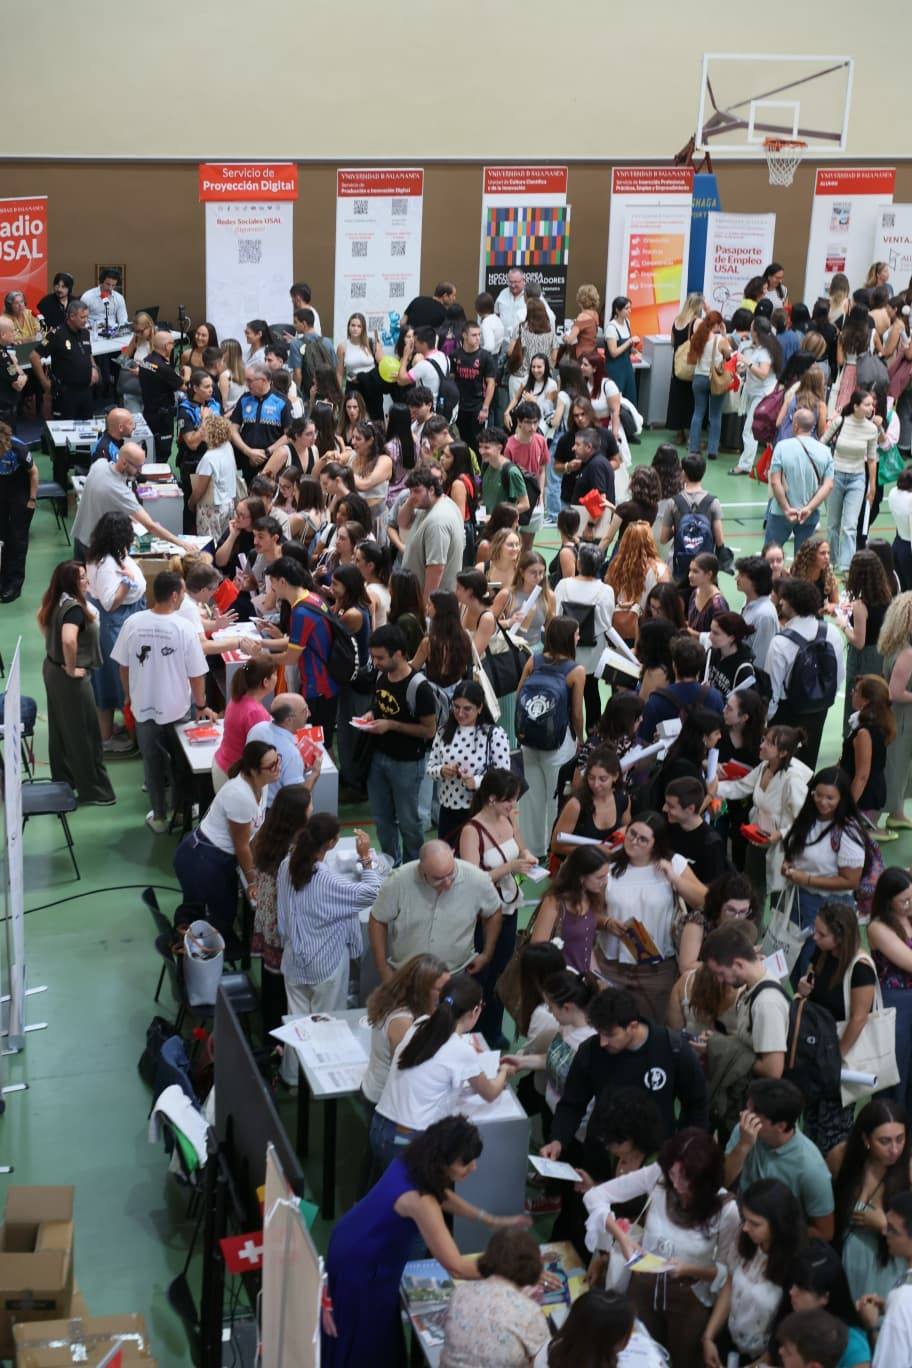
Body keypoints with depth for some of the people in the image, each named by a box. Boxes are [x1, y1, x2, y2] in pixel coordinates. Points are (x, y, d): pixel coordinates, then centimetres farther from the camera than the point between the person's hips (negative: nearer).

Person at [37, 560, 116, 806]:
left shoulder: (56, 603, 3)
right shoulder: (74, 607, -26)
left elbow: (42, 618, 24)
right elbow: (69, 640, -41)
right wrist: (72, 669, -26)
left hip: (51, 668, 9)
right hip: (69, 677, -9)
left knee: (60, 728, 20)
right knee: (83, 733, 1)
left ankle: (63, 780, 33)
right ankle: (92, 791, 10)